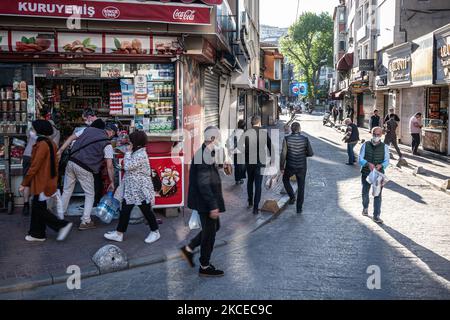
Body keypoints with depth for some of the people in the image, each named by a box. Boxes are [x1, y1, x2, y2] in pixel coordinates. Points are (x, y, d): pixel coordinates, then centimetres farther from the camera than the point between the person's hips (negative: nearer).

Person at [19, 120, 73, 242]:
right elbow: (53, 164, 14)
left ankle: (63, 225, 0)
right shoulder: (50, 143, 8)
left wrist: (24, 183, -14)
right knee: (37, 207, 15)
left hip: (42, 183, -9)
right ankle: (37, 234, 21)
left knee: (39, 209, 0)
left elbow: (34, 166, -20)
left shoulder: (42, 145, -20)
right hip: (48, 181, 9)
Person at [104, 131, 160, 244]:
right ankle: (119, 233, 16)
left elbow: (128, 166, -23)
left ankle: (155, 232, 20)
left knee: (146, 211, 4)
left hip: (141, 189, -10)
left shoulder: (141, 155, -22)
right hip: (131, 189, 10)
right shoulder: (136, 153, 10)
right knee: (125, 210, 10)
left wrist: (128, 152, -16)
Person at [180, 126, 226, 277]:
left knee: (214, 226, 22)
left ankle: (189, 249, 28)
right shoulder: (206, 155, -24)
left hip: (206, 200, 10)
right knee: (209, 232, 4)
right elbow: (203, 183, -26)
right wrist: (213, 206, -24)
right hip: (206, 201, -10)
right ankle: (205, 267, 19)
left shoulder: (205, 152, 8)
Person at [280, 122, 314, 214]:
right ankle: (299, 208, 17)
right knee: (301, 187, 13)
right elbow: (311, 153, -3)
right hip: (302, 167, 1)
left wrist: (282, 167, -3)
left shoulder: (287, 139, -12)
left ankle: (292, 197, 13)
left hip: (290, 166, -1)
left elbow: (283, 154, -13)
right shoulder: (305, 139, -9)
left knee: (285, 179, 28)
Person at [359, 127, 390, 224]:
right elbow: (360, 159, -7)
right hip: (366, 173, 1)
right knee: (365, 192, 18)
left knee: (378, 194, -5)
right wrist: (368, 164, -27)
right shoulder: (366, 145, -3)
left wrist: (381, 165, -24)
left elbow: (387, 161, -2)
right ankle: (365, 207, 46)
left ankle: (376, 216, 1)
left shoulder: (384, 147, -3)